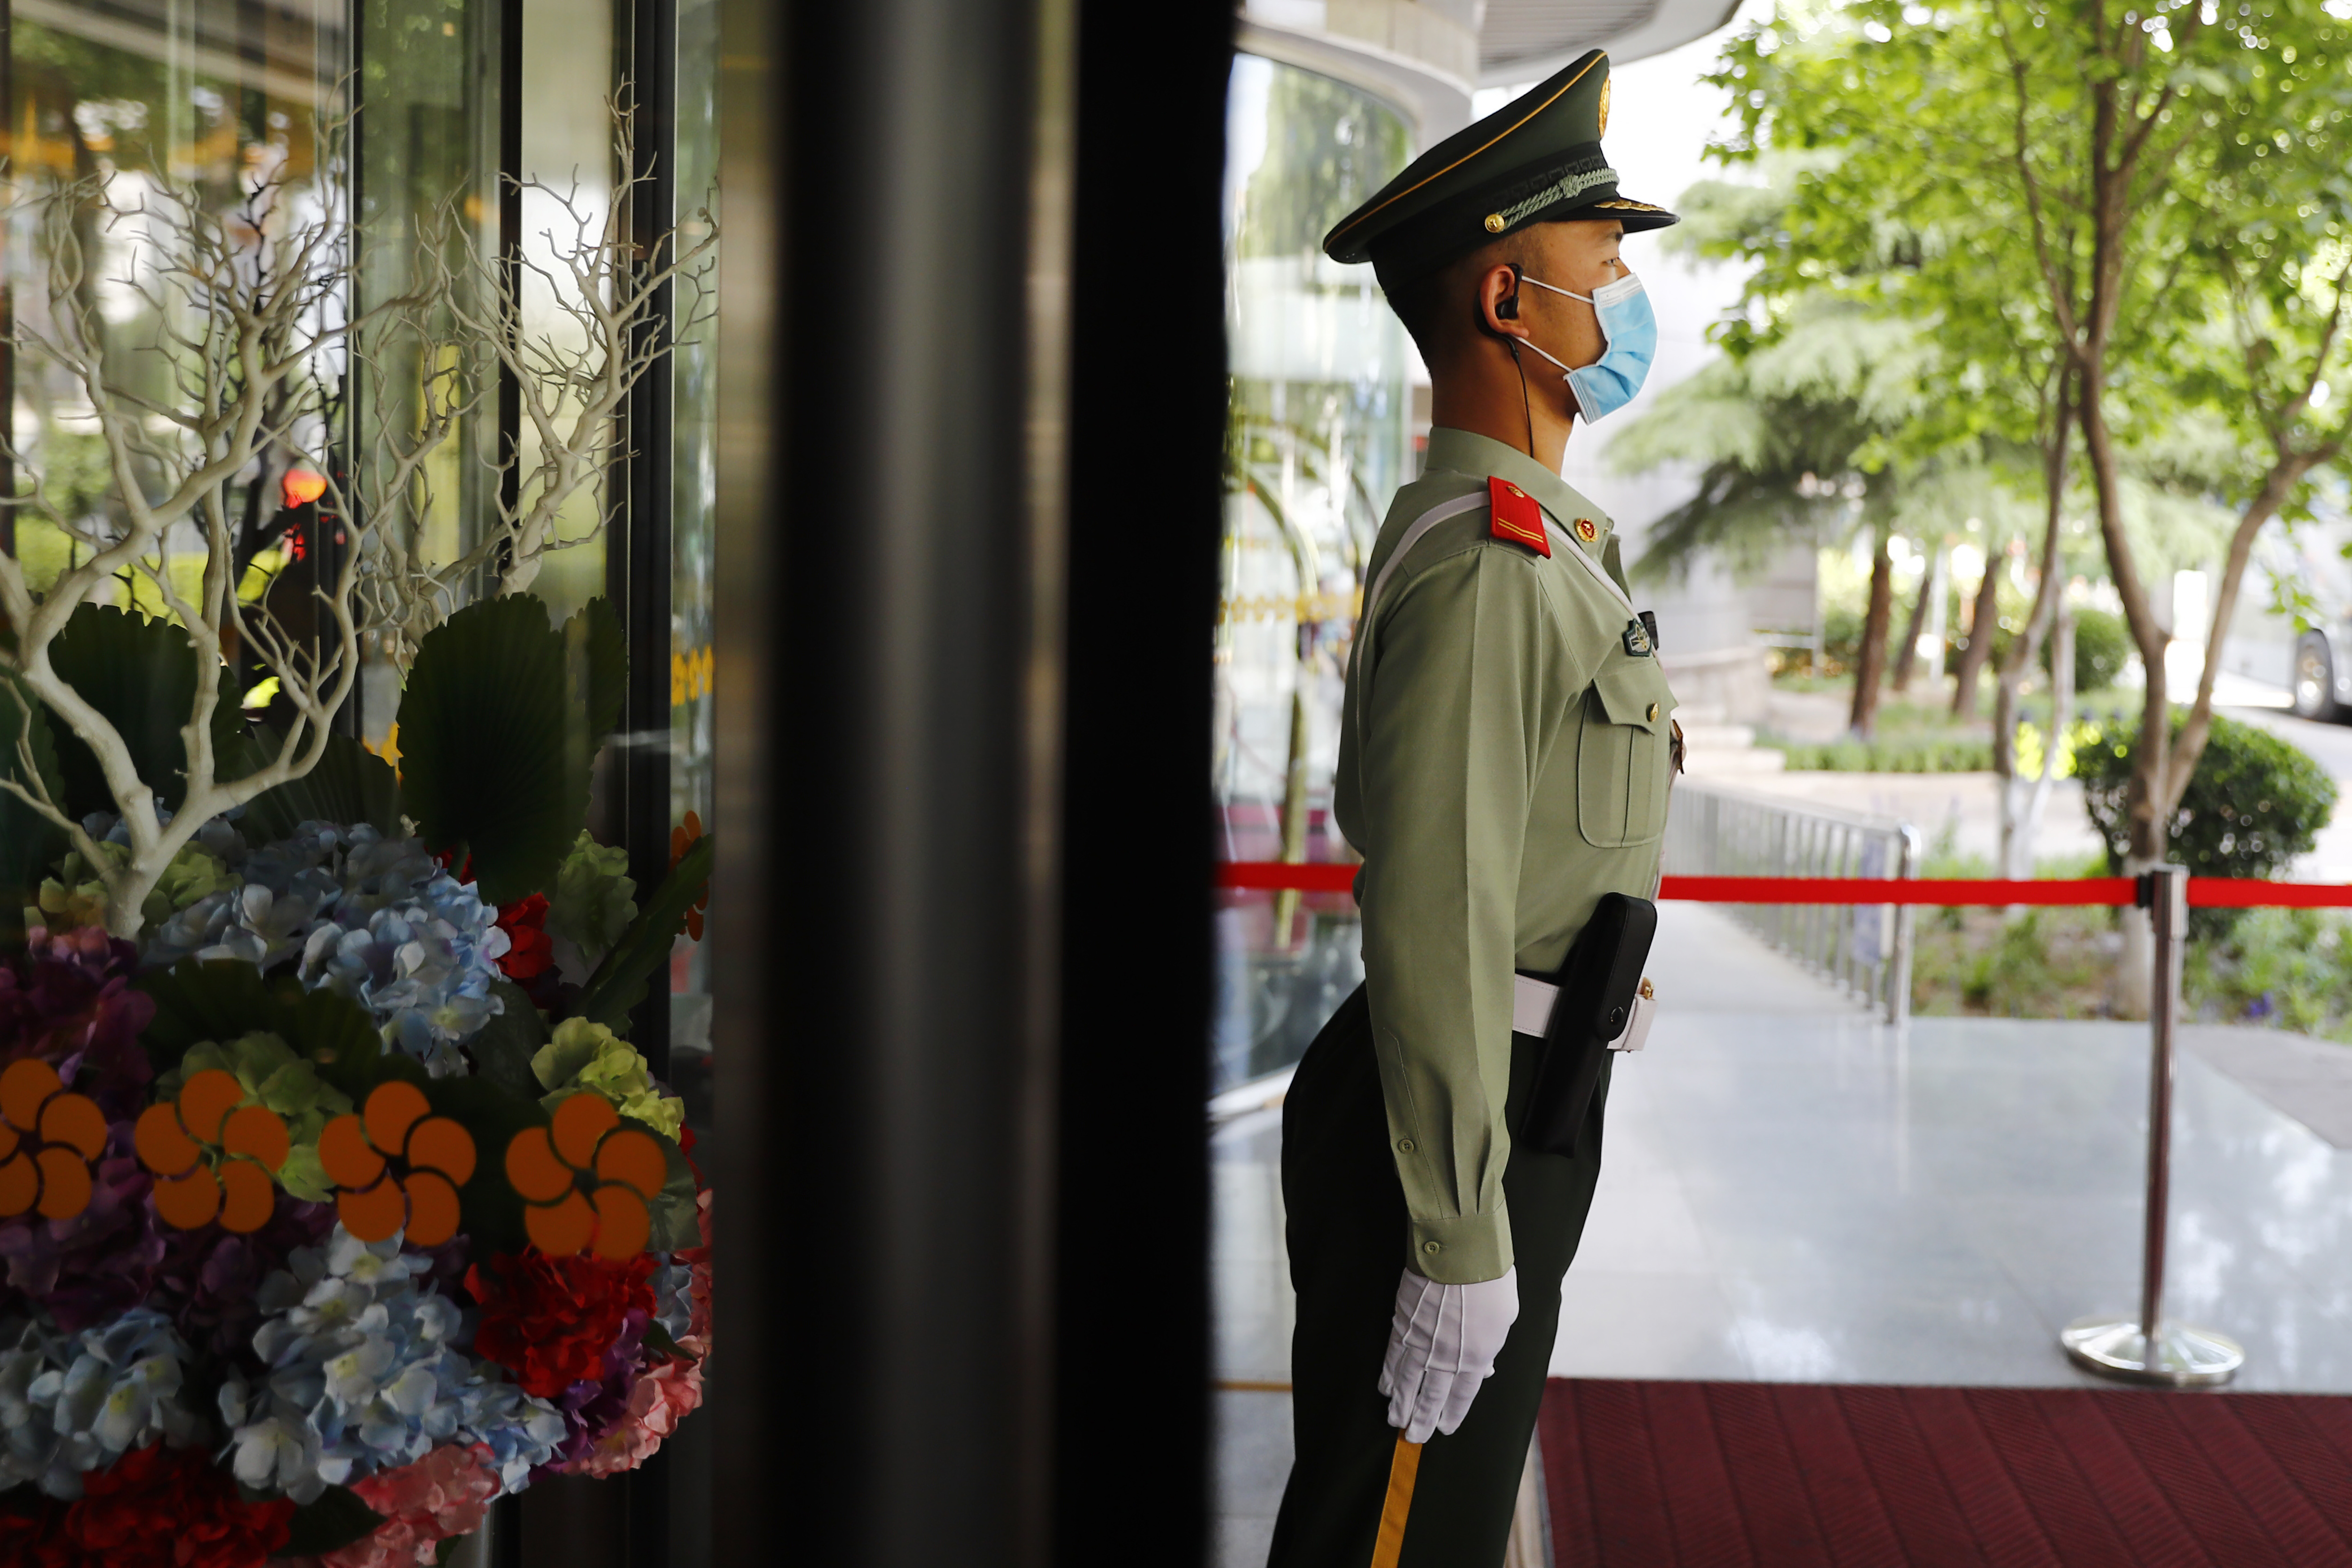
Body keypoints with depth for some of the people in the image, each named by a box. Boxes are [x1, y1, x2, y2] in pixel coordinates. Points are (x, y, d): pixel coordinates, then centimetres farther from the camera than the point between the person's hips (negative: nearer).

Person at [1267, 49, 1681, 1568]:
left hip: (1517, 1097, 10)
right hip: (1459, 1121, -10)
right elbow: (1435, 921, -25)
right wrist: (1461, 1242, -23)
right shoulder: (1484, 565, -20)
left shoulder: (1533, 543, 14)